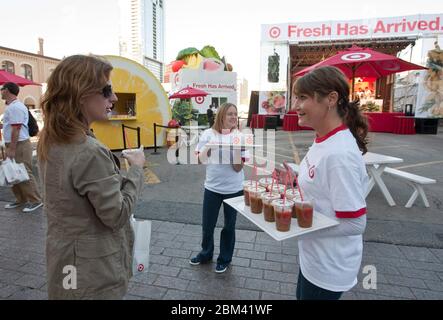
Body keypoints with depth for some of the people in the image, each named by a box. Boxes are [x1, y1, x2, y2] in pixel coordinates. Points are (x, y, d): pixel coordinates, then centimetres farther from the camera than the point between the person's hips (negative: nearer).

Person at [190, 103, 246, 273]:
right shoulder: (208, 134, -5)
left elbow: (238, 168, -13)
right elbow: (199, 160, -1)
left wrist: (237, 147, -25)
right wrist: (208, 147, -17)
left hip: (234, 189, -1)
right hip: (212, 187, 1)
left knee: (229, 226, 14)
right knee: (207, 225, 13)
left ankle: (224, 259, 35)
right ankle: (206, 254, 40)